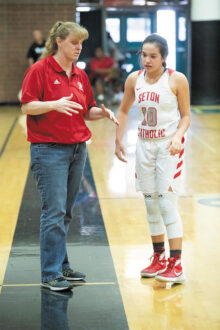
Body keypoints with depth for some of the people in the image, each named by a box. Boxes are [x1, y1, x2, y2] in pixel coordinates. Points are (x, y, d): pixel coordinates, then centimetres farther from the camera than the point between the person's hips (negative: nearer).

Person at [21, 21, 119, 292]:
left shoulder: (80, 75, 13)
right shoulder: (40, 70, -6)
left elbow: (87, 111, 19)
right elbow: (26, 106, -11)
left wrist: (102, 112, -2)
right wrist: (54, 104, -26)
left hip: (77, 148, 7)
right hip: (49, 149, -7)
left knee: (66, 212, 12)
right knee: (54, 212, -9)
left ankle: (61, 266, 21)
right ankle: (50, 274, -4)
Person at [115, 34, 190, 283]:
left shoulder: (177, 80, -10)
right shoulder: (134, 79, 2)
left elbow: (185, 115, -5)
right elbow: (124, 111, 15)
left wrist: (178, 136, -22)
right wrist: (118, 140, 9)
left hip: (169, 146, -5)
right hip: (144, 145, 5)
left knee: (167, 201, -11)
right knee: (151, 204, 10)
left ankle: (176, 265, -6)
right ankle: (159, 259, 23)